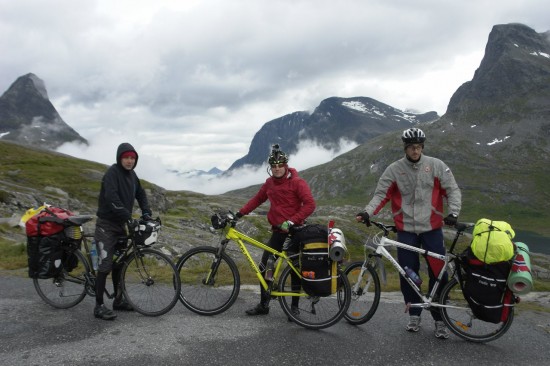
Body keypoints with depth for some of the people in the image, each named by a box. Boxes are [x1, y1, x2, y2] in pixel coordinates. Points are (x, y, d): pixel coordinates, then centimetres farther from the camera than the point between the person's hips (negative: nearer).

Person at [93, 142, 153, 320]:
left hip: (122, 224, 8)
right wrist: (127, 217, -33)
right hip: (107, 225, -8)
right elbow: (111, 198, -29)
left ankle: (118, 300, 25)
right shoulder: (112, 172, -16)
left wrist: (146, 212, 3)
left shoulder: (132, 174, 8)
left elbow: (140, 194, 18)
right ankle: (99, 306, 0)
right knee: (105, 265, -8)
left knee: (119, 263, 14)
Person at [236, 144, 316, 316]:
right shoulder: (269, 183, 6)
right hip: (278, 231, 6)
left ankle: (294, 307, 18)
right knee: (264, 266, 3)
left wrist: (291, 221, -24)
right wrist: (240, 213, 8)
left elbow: (310, 204, -18)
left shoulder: (297, 182, -12)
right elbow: (257, 199, 16)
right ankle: (263, 305, 15)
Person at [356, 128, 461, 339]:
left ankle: (439, 319, 16)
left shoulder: (436, 166, 0)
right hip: (406, 230, 1)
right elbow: (381, 194, -3)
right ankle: (414, 314, 23)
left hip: (432, 229, 0)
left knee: (438, 273, 0)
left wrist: (453, 212, -15)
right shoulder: (394, 169, 0)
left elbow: (452, 190, 0)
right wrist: (367, 212, -18)